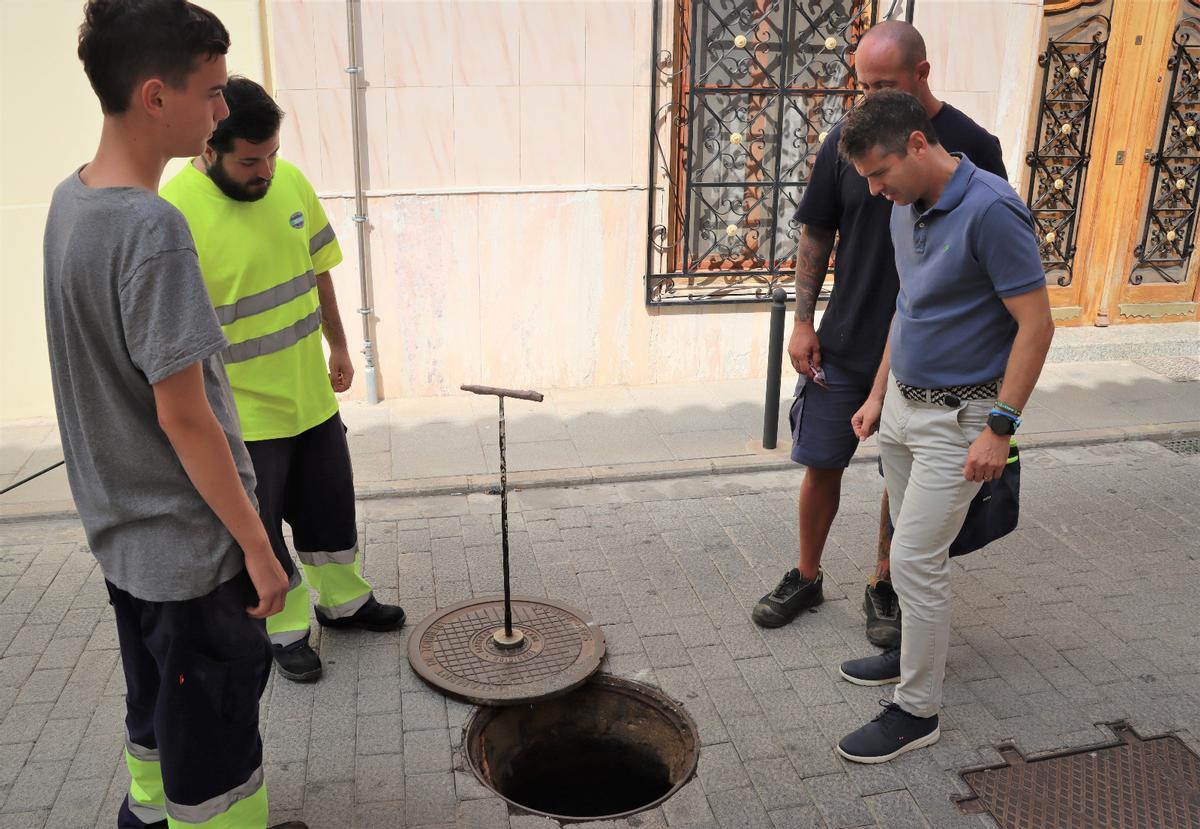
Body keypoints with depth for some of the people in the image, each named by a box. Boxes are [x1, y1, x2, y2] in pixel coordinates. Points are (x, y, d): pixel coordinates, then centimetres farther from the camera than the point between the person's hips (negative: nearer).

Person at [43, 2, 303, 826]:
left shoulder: (70, 200, 2)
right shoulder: (152, 229, -26)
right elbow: (183, 416, -24)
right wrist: (256, 543, -15)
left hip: (121, 532, 9)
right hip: (189, 547, -9)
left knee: (155, 709, 28)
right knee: (213, 742, 10)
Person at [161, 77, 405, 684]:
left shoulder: (291, 181, -3)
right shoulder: (174, 212, -21)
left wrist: (338, 345, 16)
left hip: (312, 395, 6)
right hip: (242, 414, -6)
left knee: (331, 507, 20)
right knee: (260, 531, 12)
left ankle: (344, 601, 42)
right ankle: (285, 630, 32)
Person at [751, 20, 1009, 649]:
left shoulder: (972, 147, -8)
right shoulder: (846, 142, -2)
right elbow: (816, 237, 6)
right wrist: (802, 323, 1)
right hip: (842, 345, 2)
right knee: (822, 464, 9)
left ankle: (883, 585, 31)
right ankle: (806, 577, 29)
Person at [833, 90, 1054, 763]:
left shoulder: (990, 211, -21)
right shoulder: (907, 209, 5)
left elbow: (1036, 324, -20)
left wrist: (999, 430, -20)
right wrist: (878, 395, 16)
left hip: (957, 416, -8)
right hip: (903, 404, 8)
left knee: (916, 558, -4)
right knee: (918, 547, 19)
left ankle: (918, 711, 11)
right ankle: (920, 651, 37)